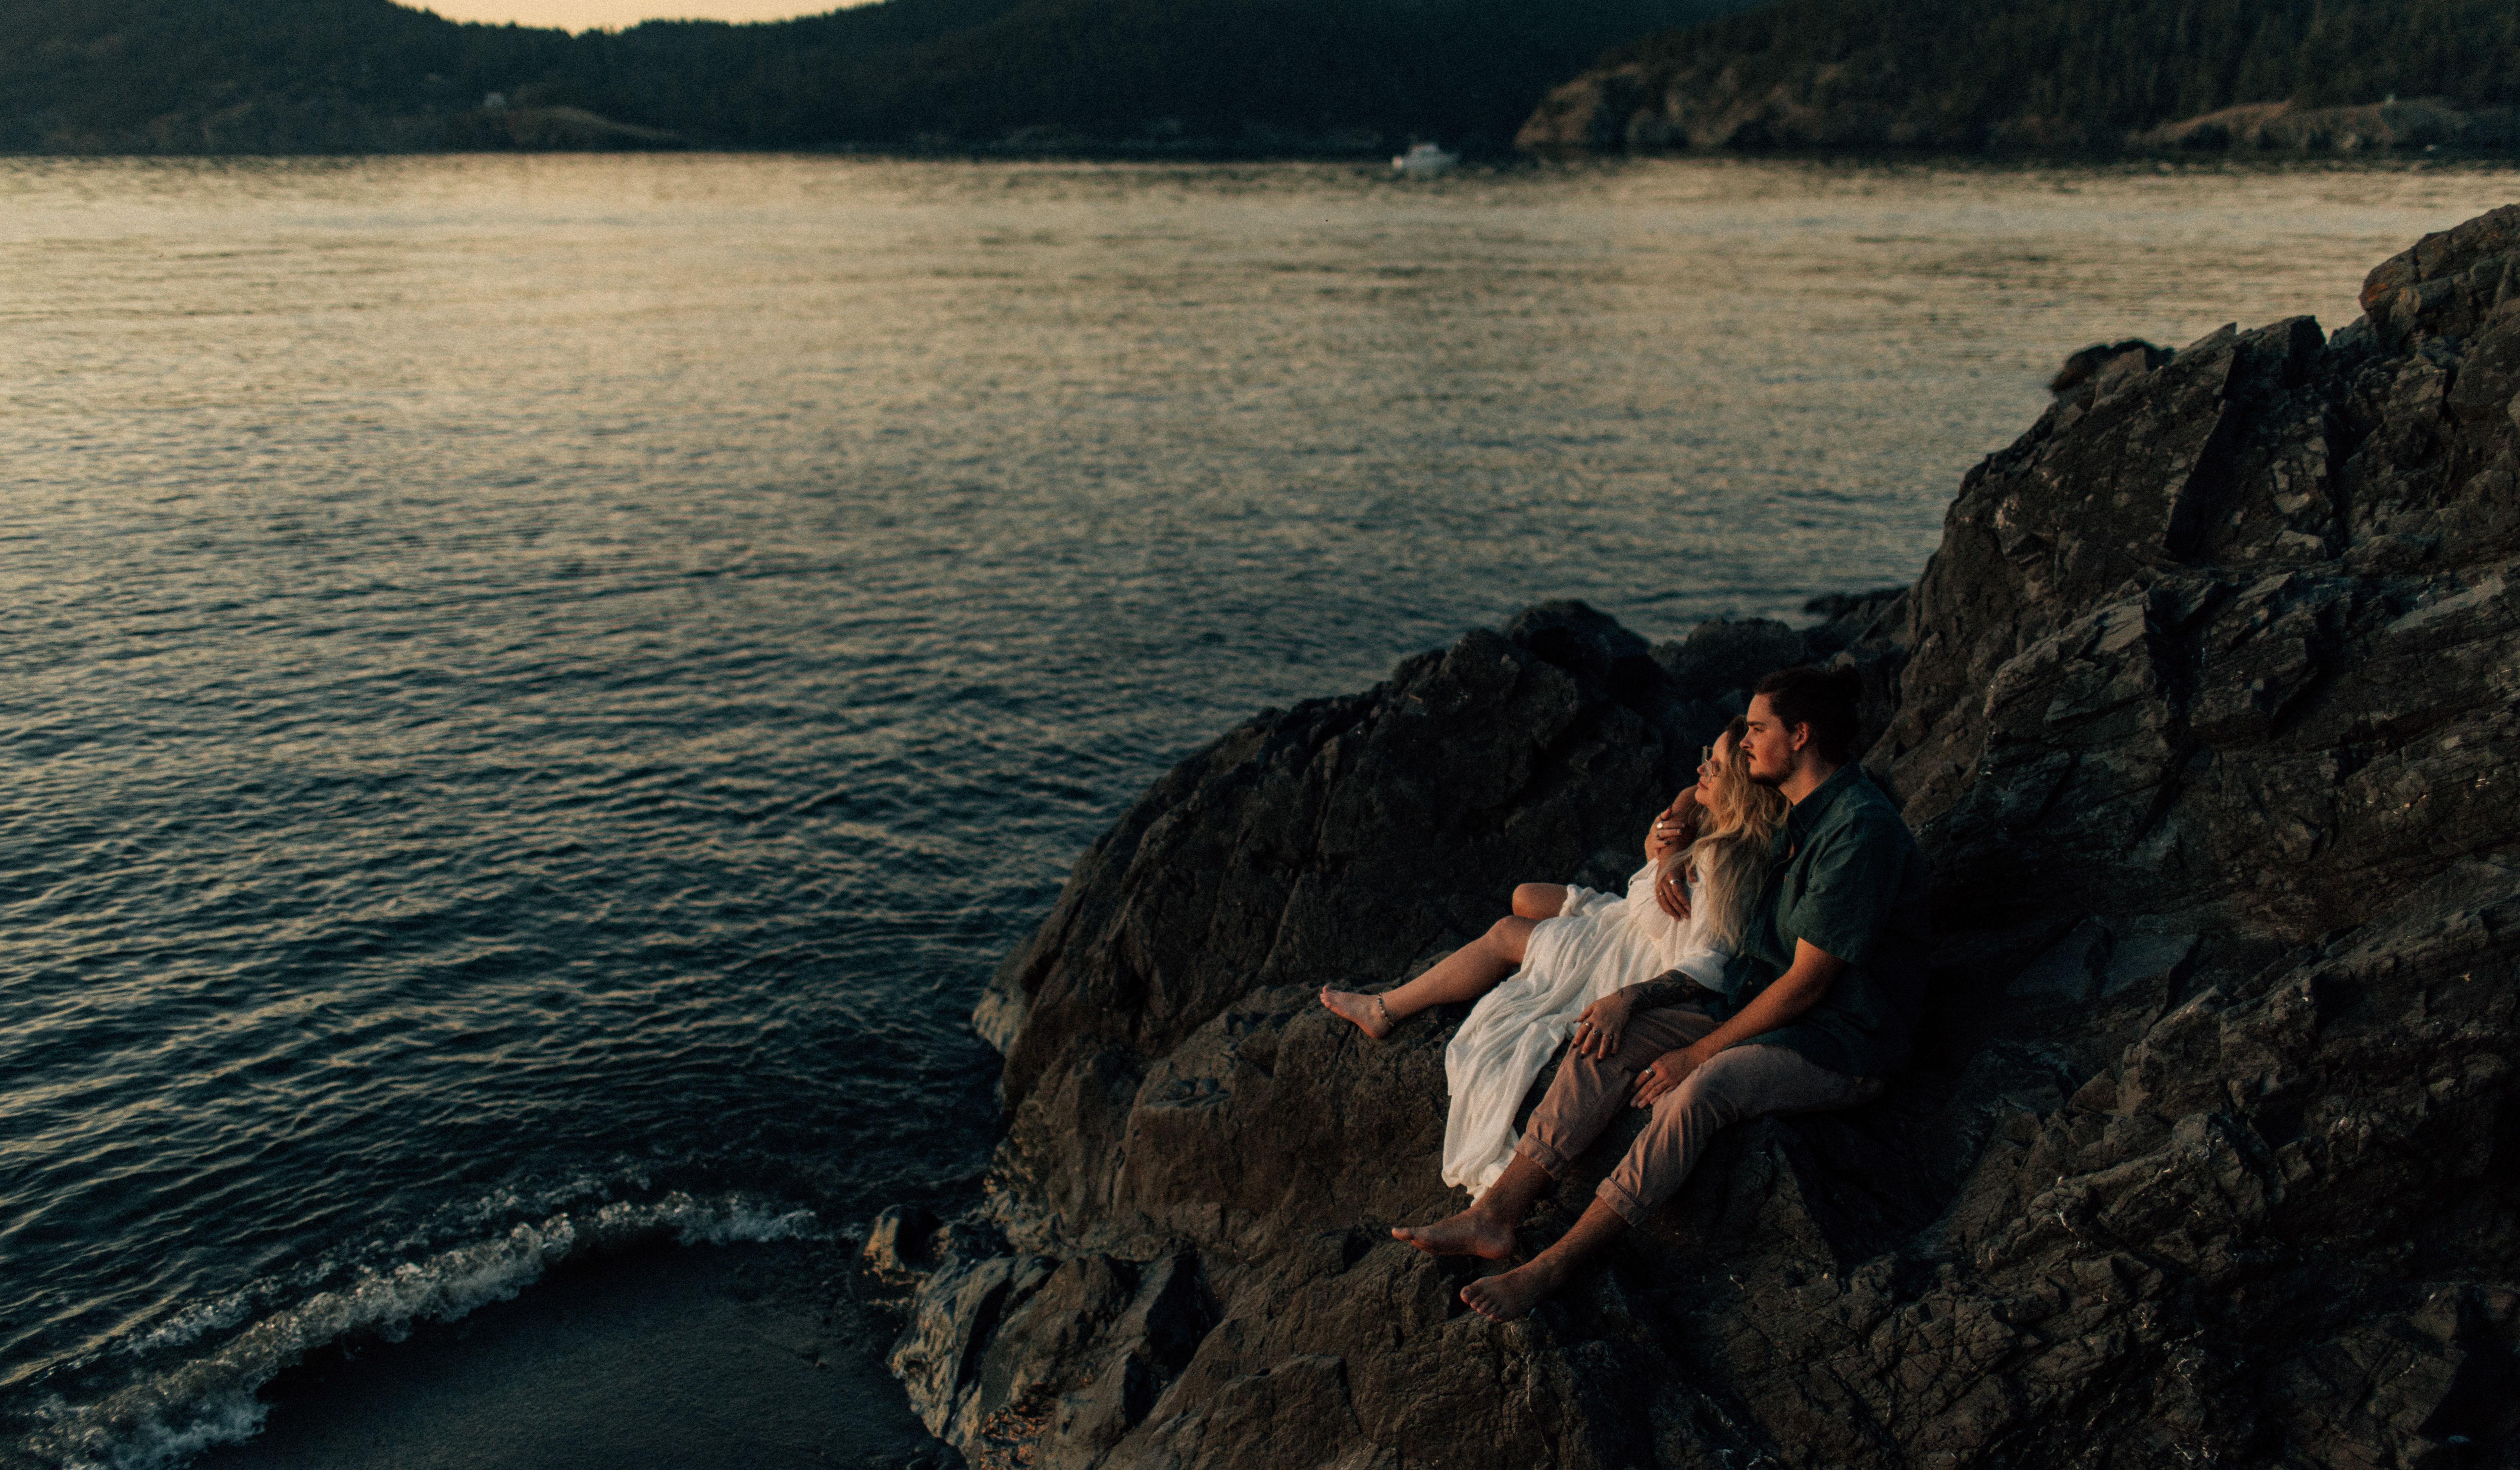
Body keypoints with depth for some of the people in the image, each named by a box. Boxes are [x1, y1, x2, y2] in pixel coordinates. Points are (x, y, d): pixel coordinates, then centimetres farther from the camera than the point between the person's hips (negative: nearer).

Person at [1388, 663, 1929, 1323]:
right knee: (1612, 1042, -10)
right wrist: (1635, 997, 2)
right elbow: (1744, 950, 13)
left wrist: (1697, 1054, -16)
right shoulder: (1799, 817, 11)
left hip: (1842, 1043, -9)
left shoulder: (1860, 829, -20)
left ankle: (1552, 1265, -29)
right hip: (1765, 1008, 9)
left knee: (1701, 1091, -35)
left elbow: (1807, 982, -20)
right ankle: (1496, 1215, -14)